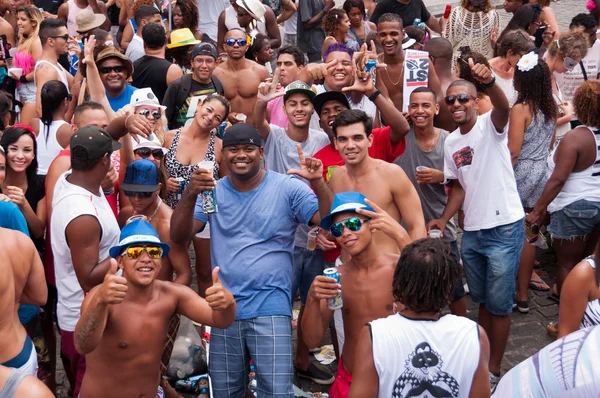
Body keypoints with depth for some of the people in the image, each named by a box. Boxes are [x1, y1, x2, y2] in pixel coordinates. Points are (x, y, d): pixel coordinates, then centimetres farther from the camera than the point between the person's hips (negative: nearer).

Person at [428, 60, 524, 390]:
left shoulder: (490, 125, -10)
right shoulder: (450, 142, 8)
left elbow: (503, 107, -35)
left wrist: (489, 82, -55)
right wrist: (444, 219, -2)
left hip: (504, 228, -6)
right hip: (471, 231, 6)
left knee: (499, 304, 4)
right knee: (482, 300, 19)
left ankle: (494, 370, 19)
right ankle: (482, 359, 35)